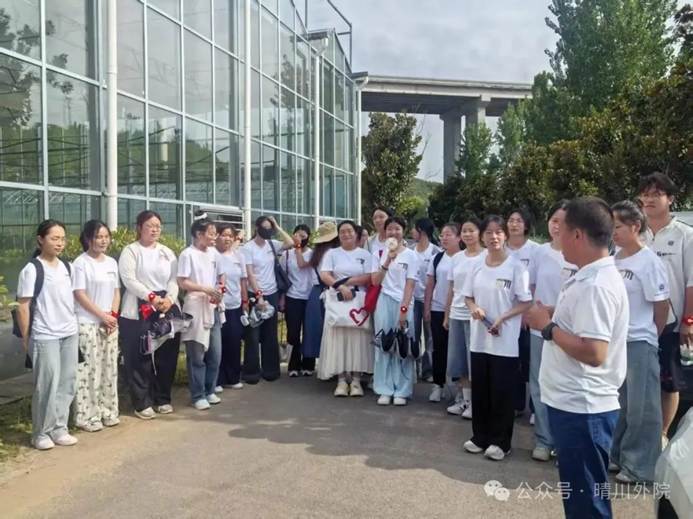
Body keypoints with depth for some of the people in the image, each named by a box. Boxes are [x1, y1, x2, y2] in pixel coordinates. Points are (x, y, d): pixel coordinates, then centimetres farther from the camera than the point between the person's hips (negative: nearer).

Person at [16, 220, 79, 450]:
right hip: (45, 336, -6)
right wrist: (25, 338, -6)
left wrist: (73, 323, 11)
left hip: (70, 333, 6)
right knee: (47, 384, -1)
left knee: (67, 383, 9)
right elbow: (23, 307, -8)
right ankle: (41, 433, 15)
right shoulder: (32, 269, -10)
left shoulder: (66, 266, 8)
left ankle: (59, 428, 21)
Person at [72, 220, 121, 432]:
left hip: (110, 324, 6)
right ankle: (87, 416, 5)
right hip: (88, 324, -6)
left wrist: (113, 315, -2)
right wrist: (102, 315, -14)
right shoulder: (80, 263, -8)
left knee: (109, 368, 10)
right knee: (89, 370, -4)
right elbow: (79, 295, -12)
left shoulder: (111, 262, 10)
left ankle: (107, 411, 21)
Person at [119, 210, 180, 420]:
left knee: (166, 357, 9)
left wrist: (169, 298, -13)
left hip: (167, 310, 5)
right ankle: (142, 403, 11)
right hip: (138, 312, -4)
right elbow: (129, 280, -12)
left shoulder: (167, 252, 14)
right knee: (140, 359, 1)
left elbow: (174, 279, 6)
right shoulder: (130, 251, 0)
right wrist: (151, 297, -22)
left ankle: (163, 399, 22)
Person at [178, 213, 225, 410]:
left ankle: (209, 390, 24)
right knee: (197, 354, 1)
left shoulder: (214, 253, 9)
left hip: (214, 308, 6)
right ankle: (198, 395, 12)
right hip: (195, 308, -6)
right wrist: (206, 289, -19)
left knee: (215, 353, 9)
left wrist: (220, 289, -2)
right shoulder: (188, 254, -9)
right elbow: (182, 283, -13)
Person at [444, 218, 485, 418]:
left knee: (474, 358, 0)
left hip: (475, 315, -6)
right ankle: (463, 398, 23)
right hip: (456, 315, 6)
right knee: (456, 359, 10)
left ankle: (474, 401, 14)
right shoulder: (457, 258, 10)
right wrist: (446, 315, 13)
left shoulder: (486, 257, -7)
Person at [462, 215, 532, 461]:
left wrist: (502, 318, -20)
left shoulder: (516, 266, -9)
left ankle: (500, 441, 18)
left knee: (502, 392, 3)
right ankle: (480, 436, 27)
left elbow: (525, 302, -8)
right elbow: (468, 296, 12)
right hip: (479, 338, 5)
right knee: (479, 390, 13)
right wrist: (474, 308, -10)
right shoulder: (477, 265, 6)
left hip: (505, 341, -5)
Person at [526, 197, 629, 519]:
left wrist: (548, 327, -17)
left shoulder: (596, 285, -22)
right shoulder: (591, 276, 10)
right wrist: (553, 318, 5)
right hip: (573, 402, 10)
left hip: (581, 408, -10)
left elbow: (593, 353, -28)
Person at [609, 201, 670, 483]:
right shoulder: (613, 260, 6)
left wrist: (649, 337, 1)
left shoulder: (649, 261, -13)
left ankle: (640, 466, 17)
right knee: (617, 404, 17)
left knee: (642, 407, 5)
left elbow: (661, 306, -9)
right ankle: (616, 455, 31)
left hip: (639, 343, -7)